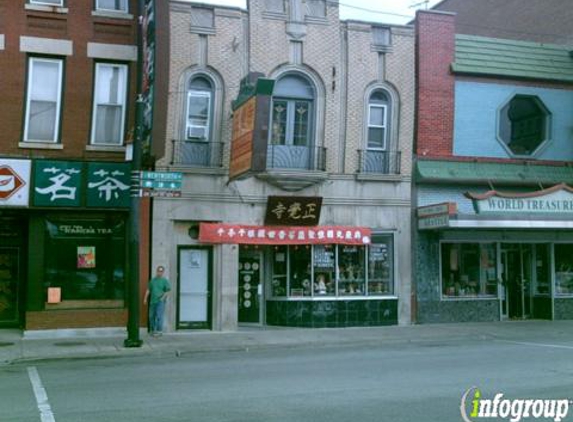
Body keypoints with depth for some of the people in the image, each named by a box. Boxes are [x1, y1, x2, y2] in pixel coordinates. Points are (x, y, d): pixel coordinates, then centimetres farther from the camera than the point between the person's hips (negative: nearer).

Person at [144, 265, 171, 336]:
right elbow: (148, 290, 15)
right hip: (152, 301, 5)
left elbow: (168, 291, -5)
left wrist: (162, 298, -14)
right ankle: (152, 330, 19)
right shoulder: (152, 280, 13)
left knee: (159, 316, -9)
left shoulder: (165, 281, -1)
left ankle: (159, 331, -5)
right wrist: (145, 298, 10)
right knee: (151, 316, 8)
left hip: (160, 302, -5)